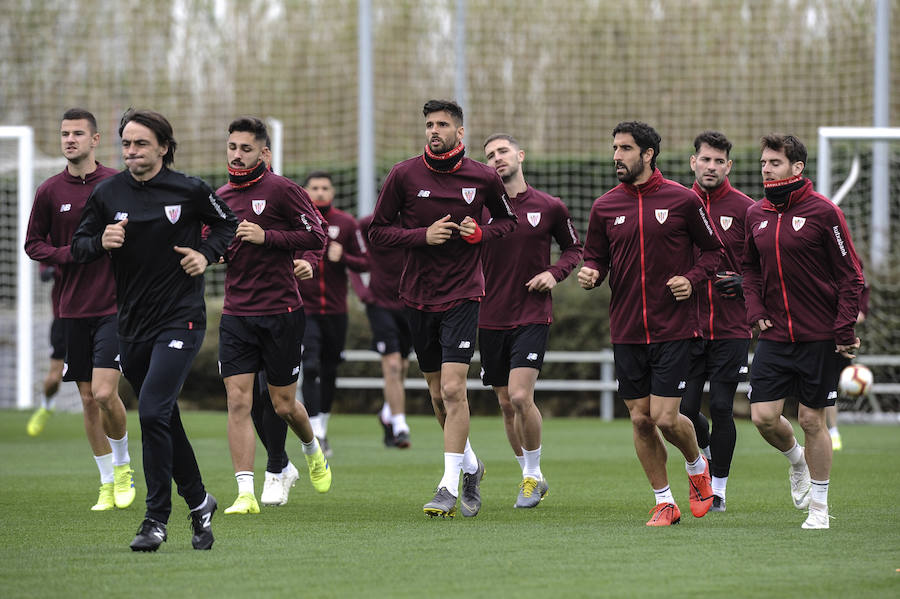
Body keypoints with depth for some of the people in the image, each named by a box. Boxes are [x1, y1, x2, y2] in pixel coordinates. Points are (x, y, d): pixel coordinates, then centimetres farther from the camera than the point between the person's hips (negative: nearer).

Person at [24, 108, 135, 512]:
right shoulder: (50, 192, 3)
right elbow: (33, 244, 8)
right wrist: (71, 254, -8)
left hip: (115, 304, -3)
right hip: (73, 308, 3)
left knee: (105, 393, -13)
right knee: (88, 400, 6)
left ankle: (122, 464, 13)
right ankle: (107, 484, 17)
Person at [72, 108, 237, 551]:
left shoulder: (190, 191, -4)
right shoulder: (108, 194, 2)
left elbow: (227, 223, 14)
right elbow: (78, 245, 9)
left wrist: (206, 253, -3)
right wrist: (102, 241, -12)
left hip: (181, 319, -4)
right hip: (132, 323, 4)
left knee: (152, 411, -18)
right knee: (164, 420, 13)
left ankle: (157, 518, -11)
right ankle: (198, 502, 31)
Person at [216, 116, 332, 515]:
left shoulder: (281, 190, -7)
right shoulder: (220, 197, 10)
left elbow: (316, 236, -11)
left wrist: (265, 236, -19)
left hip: (280, 313, -4)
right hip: (236, 314, 4)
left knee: (283, 405, 6)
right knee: (238, 401, -9)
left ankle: (313, 452, 39)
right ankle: (245, 493, -9)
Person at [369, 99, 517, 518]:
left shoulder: (483, 178, -3)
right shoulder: (404, 175, -4)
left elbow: (507, 219, 14)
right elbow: (378, 231, 0)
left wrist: (481, 232, -7)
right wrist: (423, 235, -15)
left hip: (463, 295, -2)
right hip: (418, 295, 2)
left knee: (453, 388, -14)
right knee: (438, 396, 10)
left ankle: (449, 487, -13)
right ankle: (471, 467, 33)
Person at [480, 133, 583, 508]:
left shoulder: (550, 207, 0)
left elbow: (573, 248, 15)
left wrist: (555, 273, -4)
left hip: (533, 316, -3)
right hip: (491, 318, 3)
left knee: (520, 397, -17)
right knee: (506, 404, 8)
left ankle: (532, 475, 2)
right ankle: (532, 478, 24)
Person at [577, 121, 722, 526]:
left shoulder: (682, 201, -3)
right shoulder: (605, 207, 5)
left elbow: (712, 250, 7)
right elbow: (596, 257, 13)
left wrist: (693, 279, -10)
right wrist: (590, 274, -10)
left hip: (673, 329, -3)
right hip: (626, 331, 3)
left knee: (665, 417, -9)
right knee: (640, 419, 4)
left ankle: (697, 466, 22)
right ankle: (664, 503, 17)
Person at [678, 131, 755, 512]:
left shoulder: (744, 209, 0)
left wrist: (743, 283, -14)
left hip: (731, 329, -2)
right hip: (687, 326, 2)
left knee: (721, 408, -3)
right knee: (684, 409, -2)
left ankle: (718, 489, 10)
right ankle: (704, 455, 30)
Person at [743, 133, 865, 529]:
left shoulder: (822, 212, -9)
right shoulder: (755, 215, 7)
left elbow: (850, 274, -7)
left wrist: (845, 330, -12)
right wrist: (755, 310, 4)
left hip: (820, 338, -4)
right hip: (774, 335, 4)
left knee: (812, 419, 0)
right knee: (763, 415, -6)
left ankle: (819, 507, 14)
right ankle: (796, 460, 27)